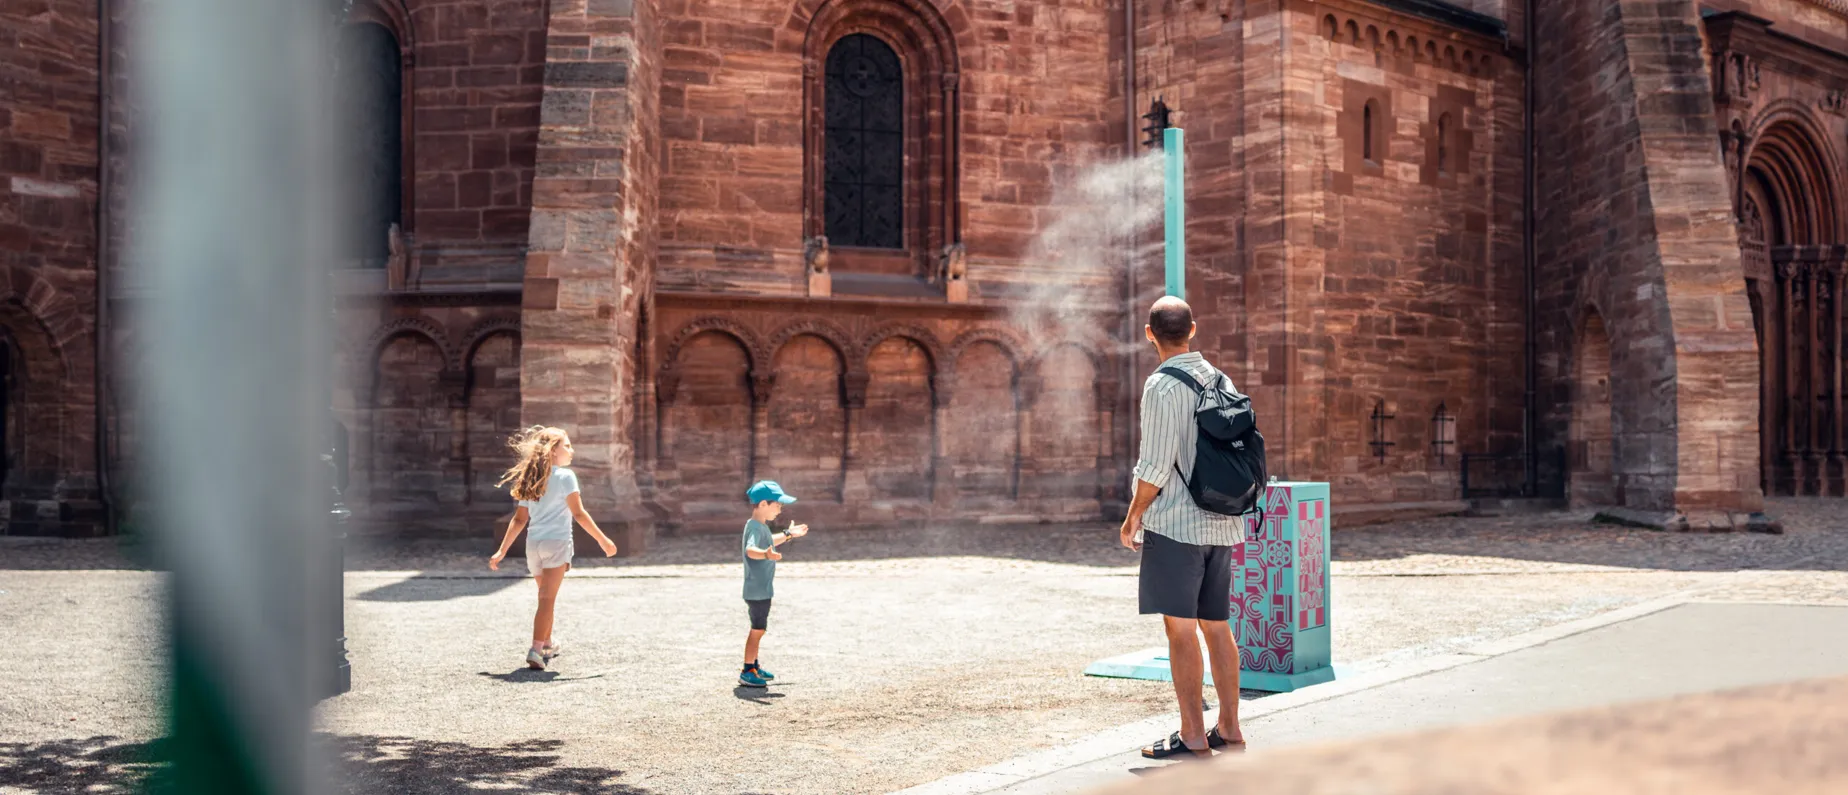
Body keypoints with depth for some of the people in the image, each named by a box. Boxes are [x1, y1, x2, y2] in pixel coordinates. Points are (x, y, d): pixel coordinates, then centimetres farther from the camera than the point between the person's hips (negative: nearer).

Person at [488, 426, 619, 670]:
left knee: (546, 596, 22)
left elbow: (519, 520, 13)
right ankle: (536, 650, -20)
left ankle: (547, 644, 36)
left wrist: (501, 551, 17)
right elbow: (578, 513, -11)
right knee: (547, 598, -10)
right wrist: (603, 540, -8)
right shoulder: (565, 476, -5)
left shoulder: (530, 480, 14)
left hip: (533, 544, 6)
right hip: (557, 542, -6)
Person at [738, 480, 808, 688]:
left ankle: (754, 666, 31)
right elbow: (750, 550, -41)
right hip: (757, 591, -10)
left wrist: (788, 534, 41)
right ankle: (747, 672, 2)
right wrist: (766, 554, -60)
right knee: (758, 629, -4)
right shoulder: (756, 528, -21)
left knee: (758, 628, 19)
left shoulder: (760, 526, 11)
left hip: (761, 590, 10)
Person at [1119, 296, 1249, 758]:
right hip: (1221, 523, 8)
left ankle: (1193, 737, 2)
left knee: (1181, 629, -2)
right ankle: (1229, 729, 20)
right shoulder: (1219, 380, 10)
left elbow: (1156, 466, -15)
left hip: (1175, 524, -7)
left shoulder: (1162, 386, -12)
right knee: (1217, 626, 13)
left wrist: (1133, 517, -3)